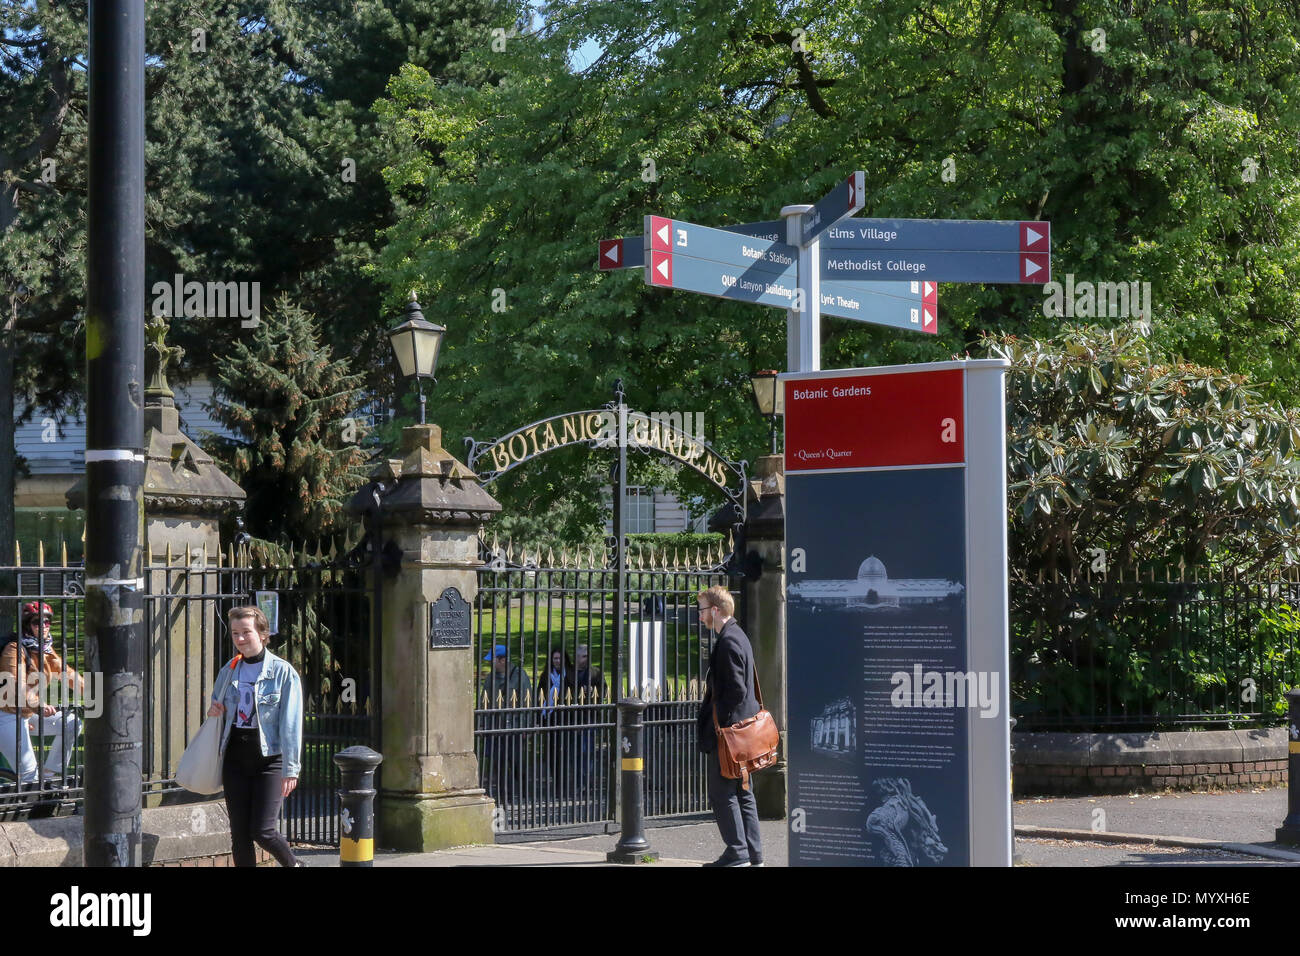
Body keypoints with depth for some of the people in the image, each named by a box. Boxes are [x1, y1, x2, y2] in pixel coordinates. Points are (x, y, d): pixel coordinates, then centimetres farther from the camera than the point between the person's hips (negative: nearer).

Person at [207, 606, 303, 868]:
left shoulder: (283, 672, -5)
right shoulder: (229, 671, 9)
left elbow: (291, 724, -7)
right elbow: (216, 704, 25)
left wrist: (290, 769, -12)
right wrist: (214, 713, 0)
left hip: (269, 759, -5)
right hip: (235, 758, 5)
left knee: (262, 831, -9)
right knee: (239, 834, 3)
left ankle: (293, 864, 20)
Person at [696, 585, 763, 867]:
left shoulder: (728, 642, -17)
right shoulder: (737, 637, 15)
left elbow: (736, 690, -21)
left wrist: (719, 725, -17)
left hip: (727, 729, -10)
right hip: (741, 729, 10)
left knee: (722, 793, -5)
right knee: (742, 793, 12)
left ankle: (737, 852, -4)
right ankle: (752, 854, 14)